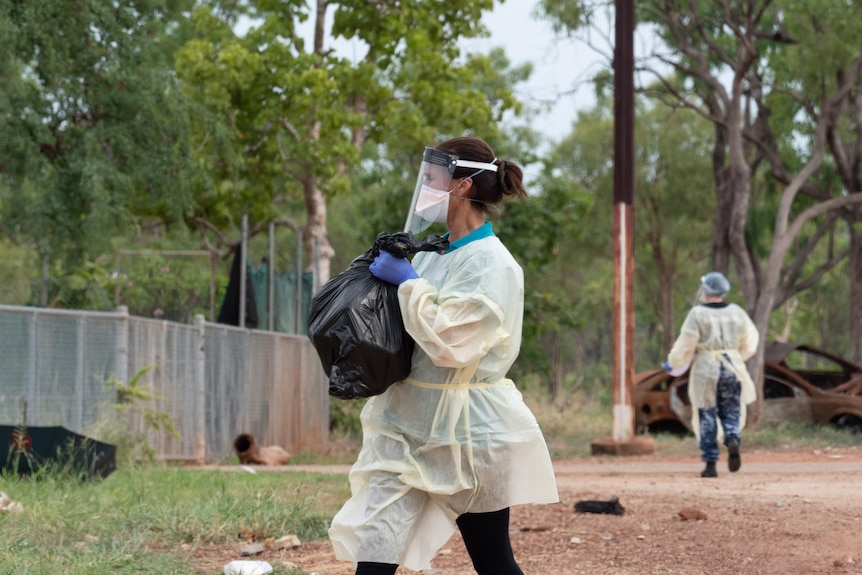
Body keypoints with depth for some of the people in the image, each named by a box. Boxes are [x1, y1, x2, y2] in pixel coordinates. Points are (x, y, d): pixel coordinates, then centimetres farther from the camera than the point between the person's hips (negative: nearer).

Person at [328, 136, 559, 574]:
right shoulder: (431, 254, 10)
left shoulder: (490, 264, -14)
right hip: (410, 427, 7)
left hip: (470, 435, -7)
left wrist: (408, 283, -15)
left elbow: (449, 344, -24)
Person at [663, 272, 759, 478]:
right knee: (731, 414, 11)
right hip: (732, 368, 3)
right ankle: (733, 441, -21)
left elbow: (686, 345, -10)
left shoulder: (697, 314, -8)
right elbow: (748, 343, 10)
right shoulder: (736, 312, 4)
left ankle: (710, 465, 4)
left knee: (707, 417, 6)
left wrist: (672, 364, 6)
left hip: (706, 370, -3)